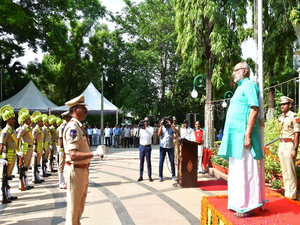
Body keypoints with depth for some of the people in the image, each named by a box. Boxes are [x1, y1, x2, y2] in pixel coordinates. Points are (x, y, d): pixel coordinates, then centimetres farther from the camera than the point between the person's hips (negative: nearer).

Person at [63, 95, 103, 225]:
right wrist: (94, 153, -32)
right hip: (75, 170, -10)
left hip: (83, 169, 10)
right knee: (73, 207, 3)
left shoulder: (79, 126, 11)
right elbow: (73, 155, -29)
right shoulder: (72, 127, -21)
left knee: (80, 206, 23)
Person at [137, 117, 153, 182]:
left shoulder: (150, 128, 1)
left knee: (148, 162, 2)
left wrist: (145, 128, -32)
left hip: (148, 147, -2)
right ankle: (140, 176, 10)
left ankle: (149, 176, 7)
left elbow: (150, 134, -19)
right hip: (141, 146, 2)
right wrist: (139, 127, -27)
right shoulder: (141, 128, 6)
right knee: (141, 162, 5)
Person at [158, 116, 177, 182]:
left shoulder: (172, 127, 5)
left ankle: (173, 176, 13)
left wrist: (170, 124, -18)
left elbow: (175, 131, -15)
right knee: (161, 162, 1)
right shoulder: (162, 127, 7)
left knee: (172, 162, 3)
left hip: (170, 147, 0)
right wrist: (161, 125, -12)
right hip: (162, 147, 0)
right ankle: (160, 176, 8)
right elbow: (159, 134, -9)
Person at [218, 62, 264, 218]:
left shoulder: (249, 85, -5)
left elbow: (254, 110, -16)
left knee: (244, 170, -6)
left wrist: (247, 135, -22)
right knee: (237, 171, 11)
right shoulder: (240, 88, 23)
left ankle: (247, 207, 0)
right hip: (235, 137, 10)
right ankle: (239, 203, 18)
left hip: (242, 136, -10)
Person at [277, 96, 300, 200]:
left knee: (290, 171, -5)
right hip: (281, 145, 8)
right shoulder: (280, 117, 13)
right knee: (284, 171, 12)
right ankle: (286, 192, 21)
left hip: (289, 145, -8)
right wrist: (280, 147, 16)